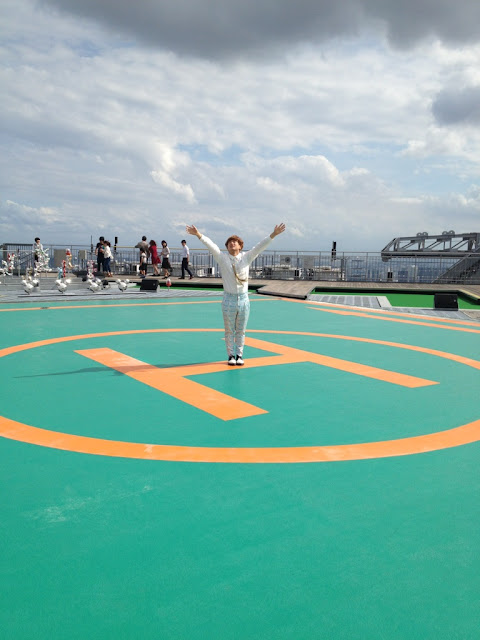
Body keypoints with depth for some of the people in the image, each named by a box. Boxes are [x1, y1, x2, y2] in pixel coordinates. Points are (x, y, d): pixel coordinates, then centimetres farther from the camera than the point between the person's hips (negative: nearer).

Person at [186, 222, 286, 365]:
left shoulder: (246, 257, 3)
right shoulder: (222, 258, -1)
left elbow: (260, 246, -4)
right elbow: (211, 245, -12)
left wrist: (273, 235, -14)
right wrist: (198, 235, -24)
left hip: (244, 299, 1)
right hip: (229, 300, -1)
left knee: (241, 331, 11)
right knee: (229, 331, 9)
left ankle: (239, 355, 23)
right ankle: (230, 355, 21)